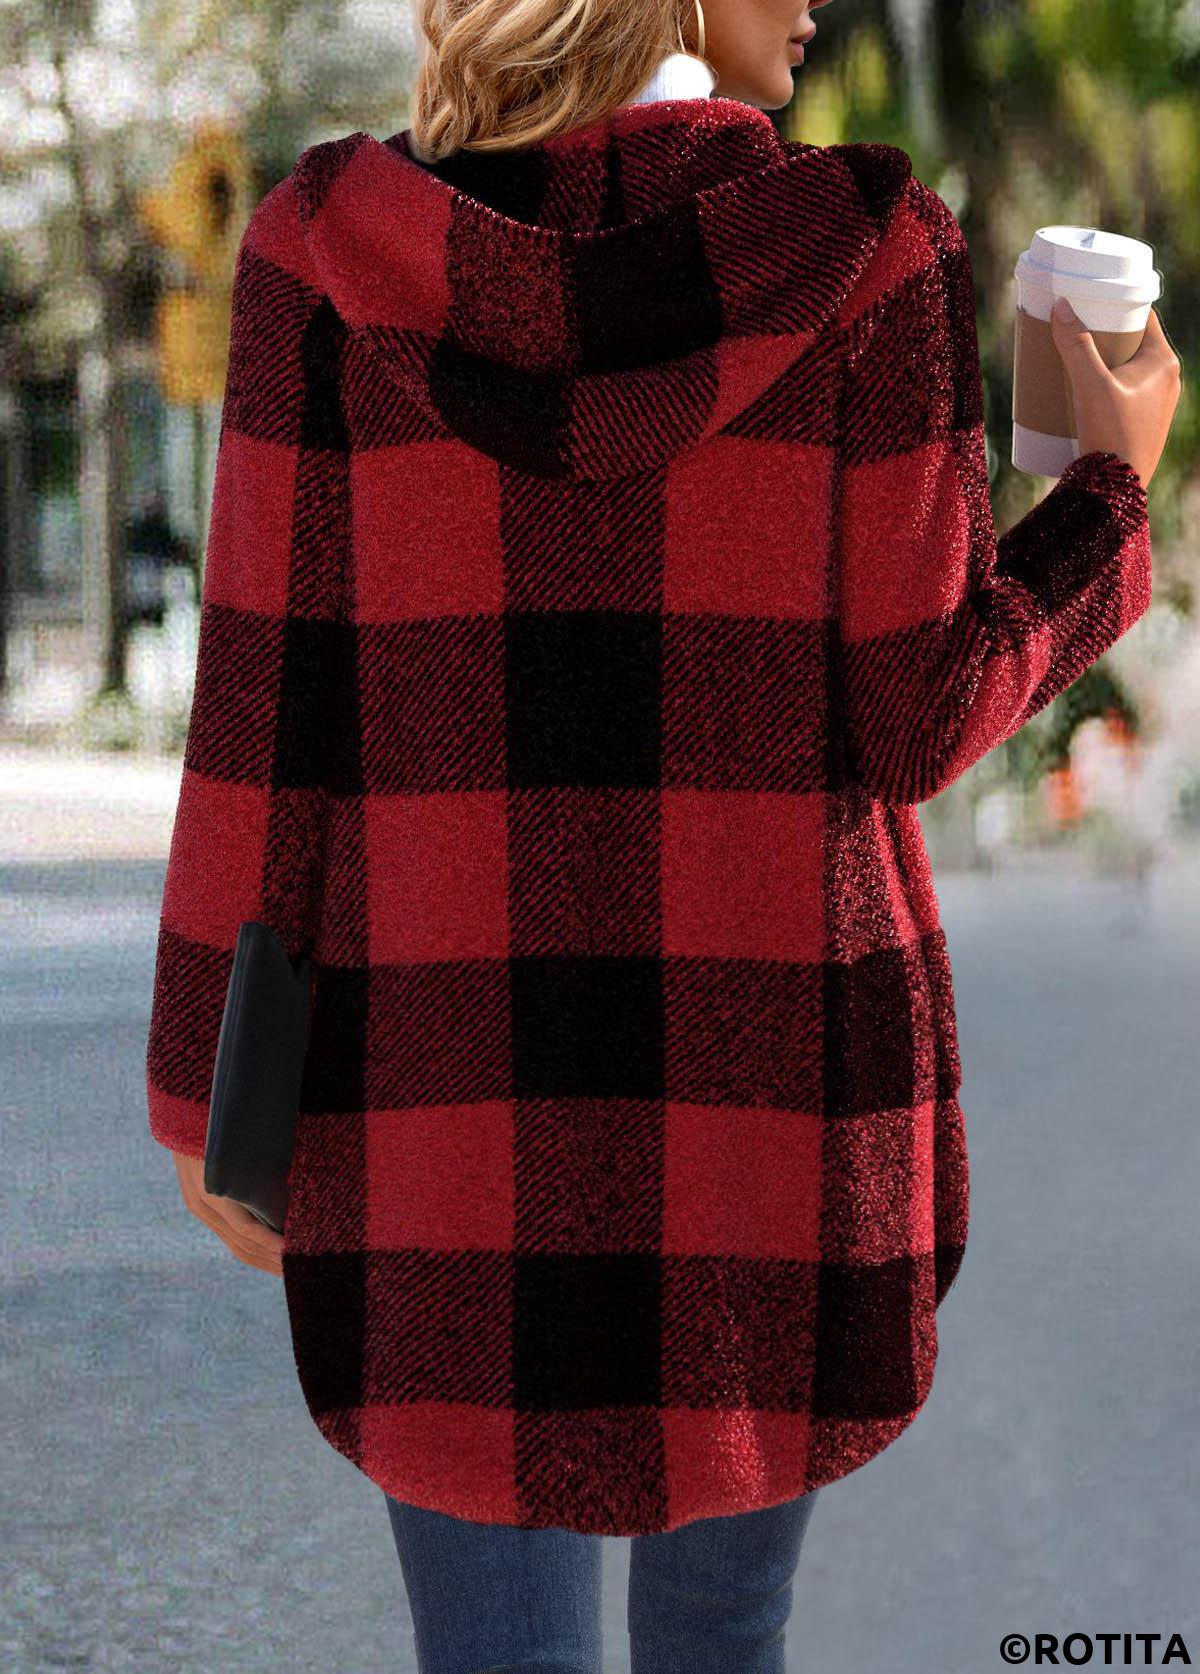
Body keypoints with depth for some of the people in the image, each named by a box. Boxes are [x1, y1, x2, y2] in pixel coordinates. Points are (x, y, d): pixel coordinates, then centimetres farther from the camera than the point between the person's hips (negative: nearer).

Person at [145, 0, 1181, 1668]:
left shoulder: (330, 246, -4)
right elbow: (913, 716, -6)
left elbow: (270, 702, -4)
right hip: (770, 1070, 0)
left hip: (456, 1082, 0)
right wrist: (1111, 488, 12)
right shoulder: (867, 252, -8)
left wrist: (213, 1087, 6)